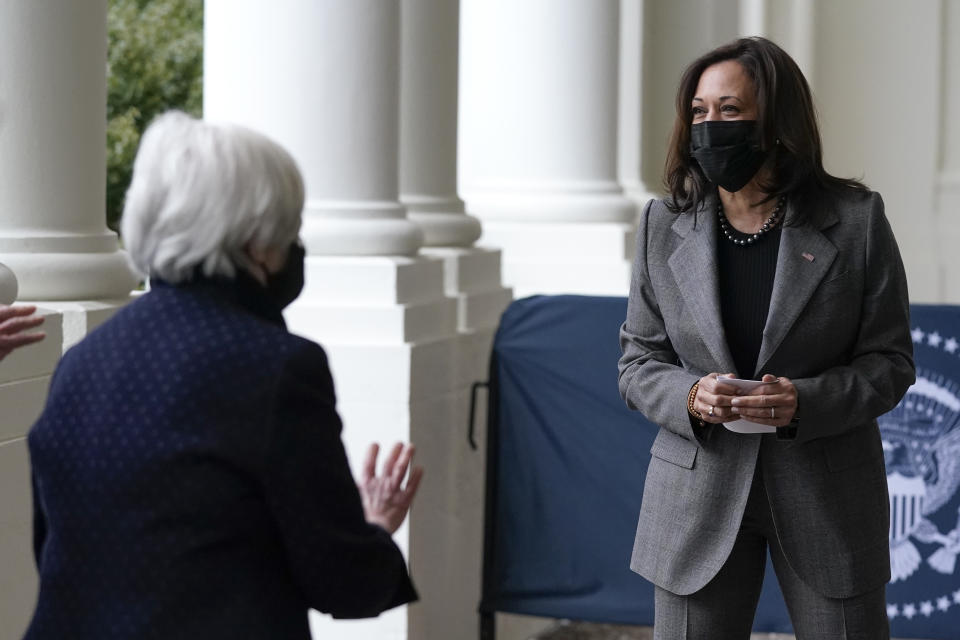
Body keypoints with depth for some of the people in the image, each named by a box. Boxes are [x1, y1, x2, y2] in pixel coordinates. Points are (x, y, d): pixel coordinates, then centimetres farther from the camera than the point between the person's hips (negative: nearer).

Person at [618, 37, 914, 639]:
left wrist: (805, 401, -20)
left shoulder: (855, 221, -4)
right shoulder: (663, 227, 2)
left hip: (827, 495, -1)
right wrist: (689, 396, -16)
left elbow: (889, 360, -2)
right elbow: (638, 362, 6)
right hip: (699, 494, 2)